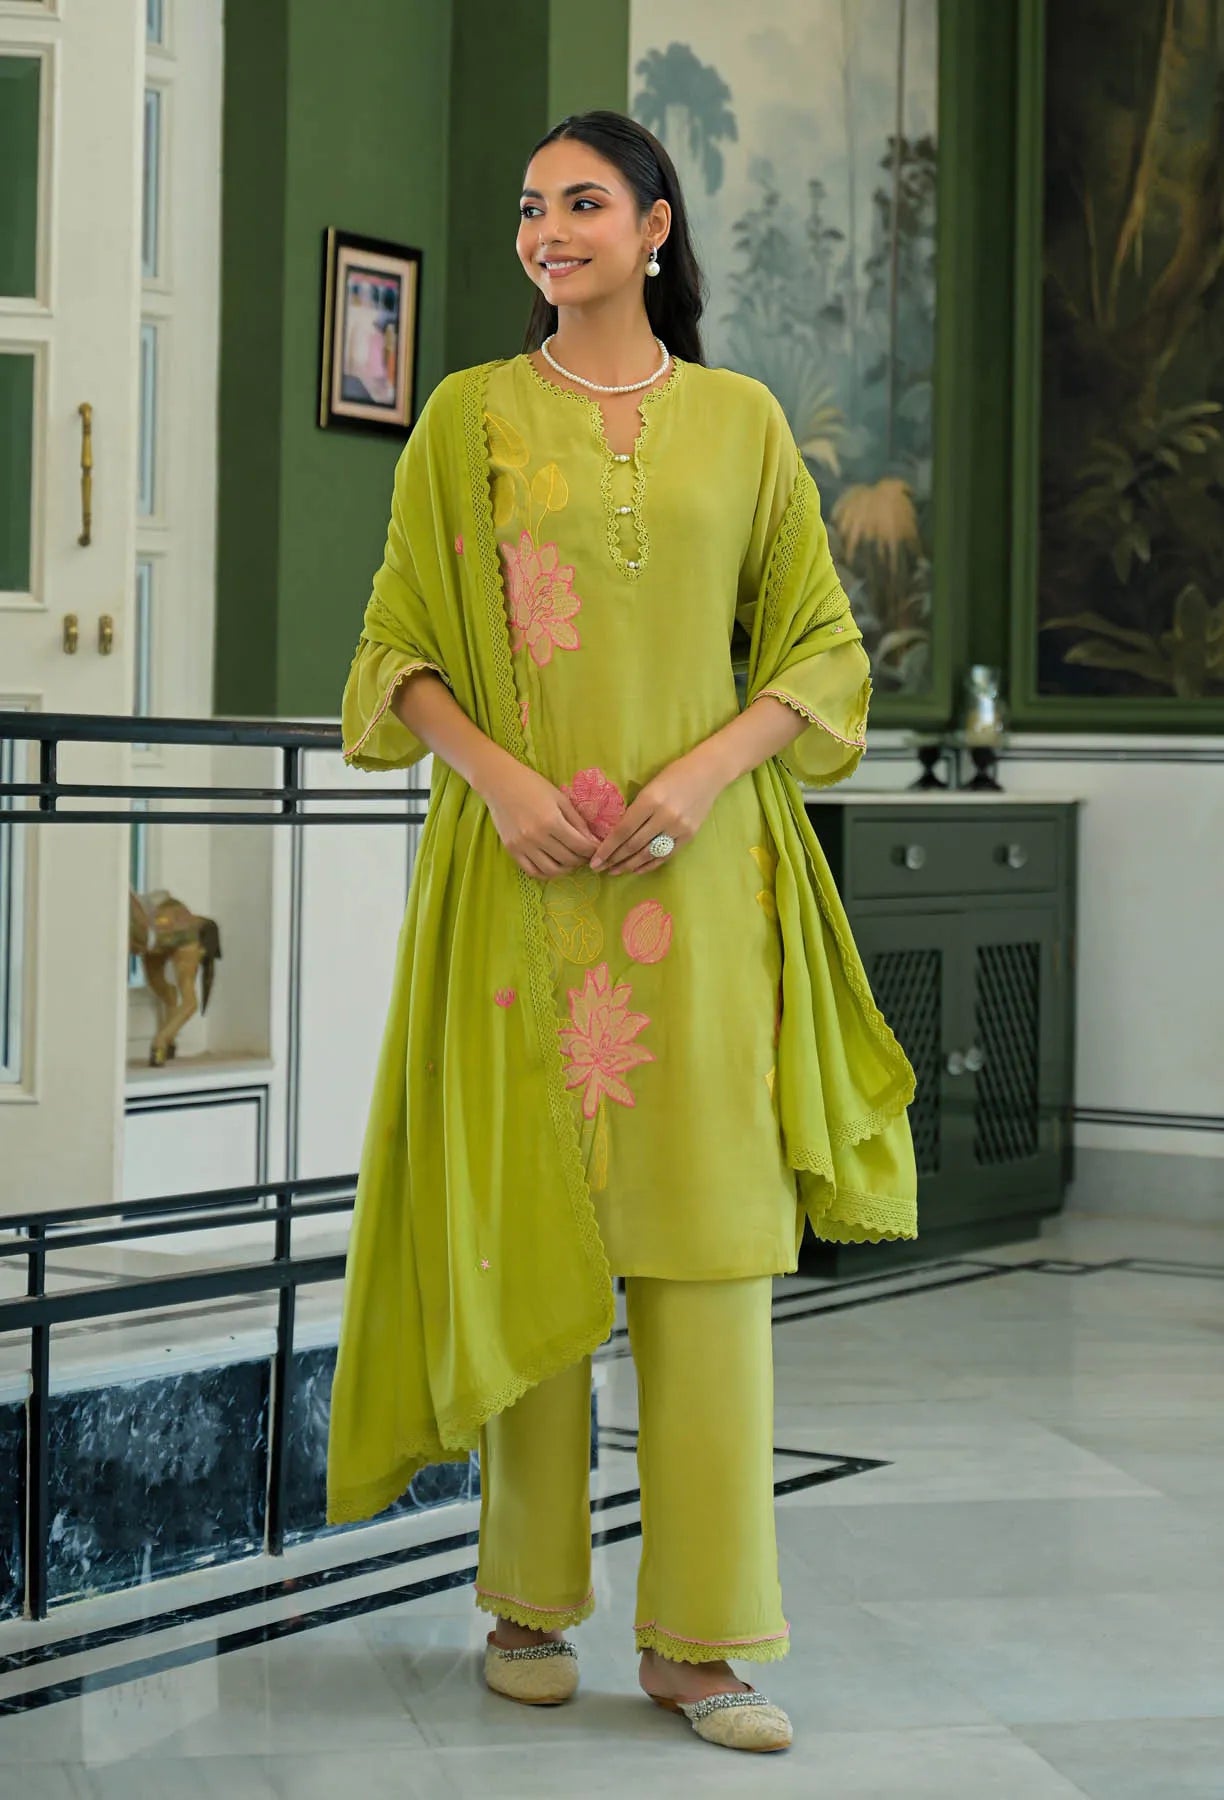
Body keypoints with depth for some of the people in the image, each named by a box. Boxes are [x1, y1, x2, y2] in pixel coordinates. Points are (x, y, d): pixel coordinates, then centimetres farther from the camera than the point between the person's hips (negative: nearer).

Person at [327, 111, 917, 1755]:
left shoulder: (741, 420, 8)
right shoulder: (468, 419, 6)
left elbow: (823, 649, 8)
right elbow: (398, 649, 5)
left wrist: (706, 769, -9)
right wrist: (500, 779, -12)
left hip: (698, 878, 1)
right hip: (518, 876, 0)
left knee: (706, 1230, -2)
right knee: (525, 1219, 1)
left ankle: (699, 1634, 4)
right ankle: (531, 1598, 16)